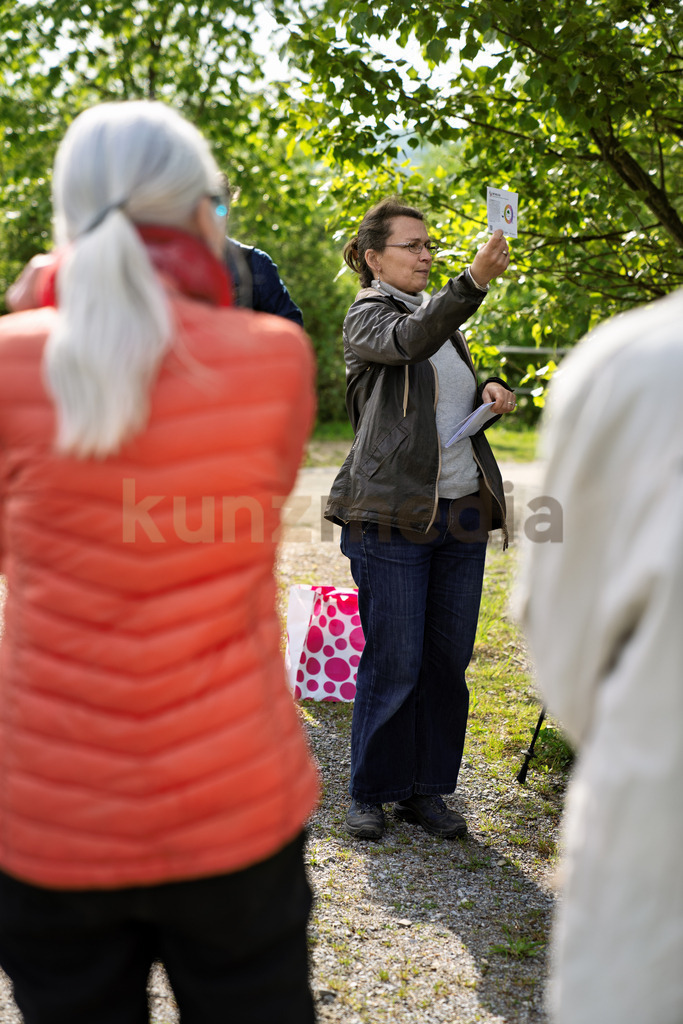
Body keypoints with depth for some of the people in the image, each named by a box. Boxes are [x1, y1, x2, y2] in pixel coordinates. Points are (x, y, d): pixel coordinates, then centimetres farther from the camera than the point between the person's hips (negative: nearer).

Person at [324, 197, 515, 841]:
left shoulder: (440, 315, 19)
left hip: (461, 510, 7)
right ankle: (369, 793, 14)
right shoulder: (366, 317, -3)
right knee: (393, 662, -3)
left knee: (449, 658, 8)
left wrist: (489, 392, 7)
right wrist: (475, 280, -39)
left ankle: (426, 790, 21)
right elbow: (408, 340, -26)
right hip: (393, 515, -7)